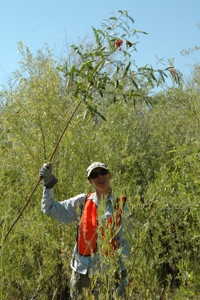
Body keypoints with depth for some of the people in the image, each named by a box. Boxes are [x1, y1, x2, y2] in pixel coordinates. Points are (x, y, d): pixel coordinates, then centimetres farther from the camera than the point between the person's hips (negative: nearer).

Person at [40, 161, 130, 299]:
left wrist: (124, 273, -4)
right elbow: (50, 209, 6)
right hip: (82, 270, 2)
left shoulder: (119, 206, 0)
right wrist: (48, 184, -5)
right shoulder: (82, 202, 2)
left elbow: (124, 242, 1)